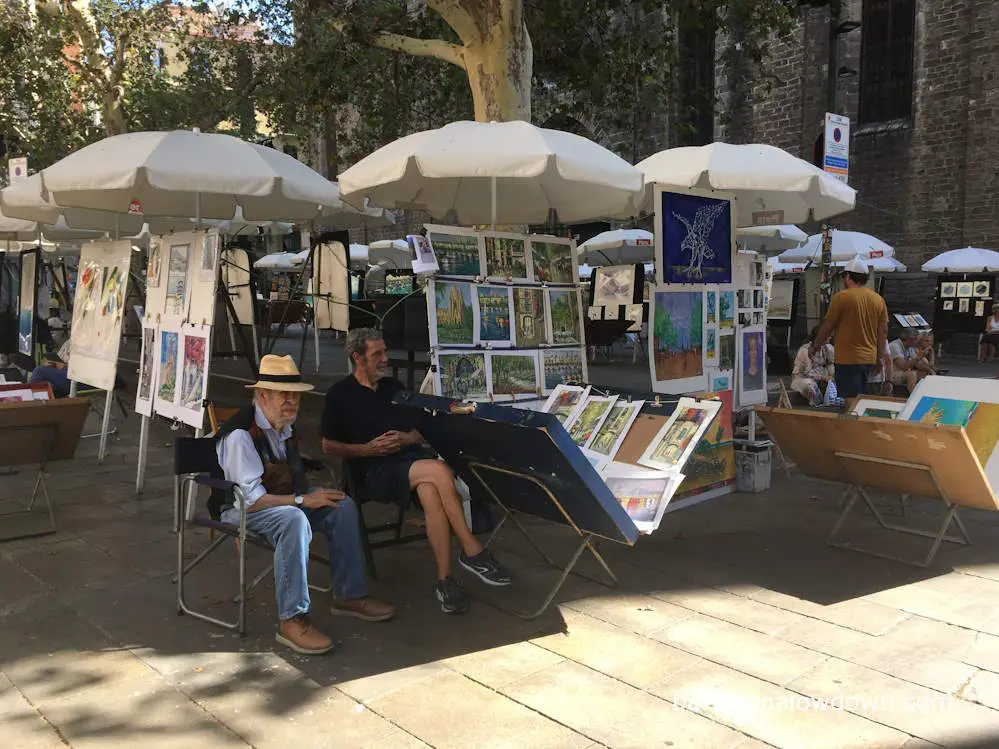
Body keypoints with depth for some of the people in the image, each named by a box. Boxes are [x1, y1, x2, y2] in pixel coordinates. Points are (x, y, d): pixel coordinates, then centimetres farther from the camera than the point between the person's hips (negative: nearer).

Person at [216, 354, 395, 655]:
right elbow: (250, 500, -27)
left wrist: (311, 493, -1)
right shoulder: (240, 435, -23)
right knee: (294, 519, -37)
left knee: (343, 506, -7)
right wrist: (303, 500, -24)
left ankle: (349, 596, 1)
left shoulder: (285, 427, 5)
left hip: (283, 500, 9)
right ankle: (292, 620, -32)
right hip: (240, 509, -9)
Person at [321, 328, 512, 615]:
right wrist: (368, 448, -8)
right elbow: (328, 446, 5)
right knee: (439, 471, -34)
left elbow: (421, 430, 25)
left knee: (430, 492, -34)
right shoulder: (340, 394, 7)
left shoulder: (394, 387, 22)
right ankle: (472, 551, -29)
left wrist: (406, 438, 1)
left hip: (413, 455, 4)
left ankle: (445, 580, -35)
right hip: (378, 470, -4)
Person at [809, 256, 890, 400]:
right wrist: (881, 355, 20)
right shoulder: (879, 299, 7)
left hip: (848, 359, -7)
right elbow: (883, 330, 11)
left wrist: (814, 346, 8)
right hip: (869, 359, 7)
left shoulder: (842, 297, -11)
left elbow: (827, 327, -6)